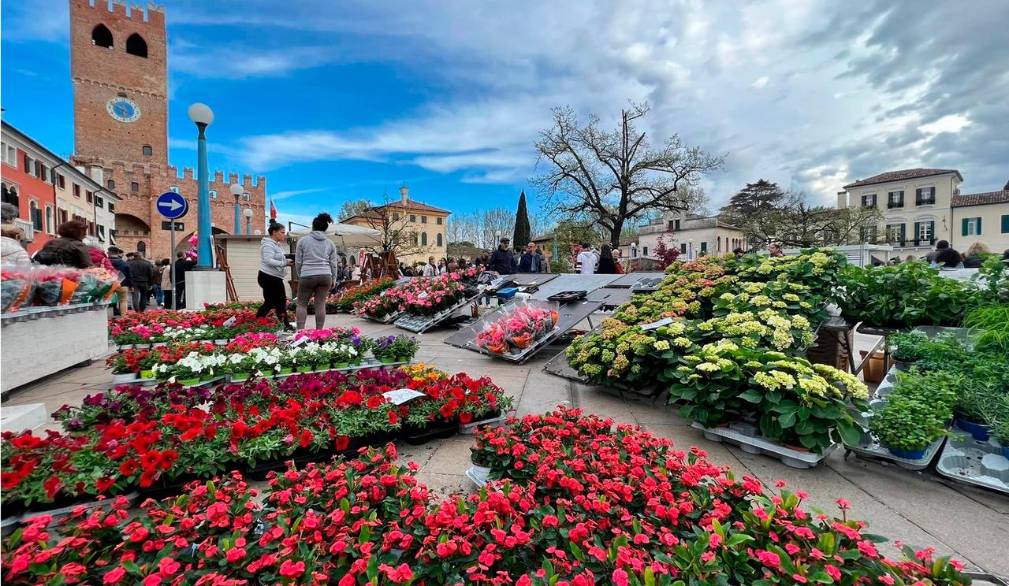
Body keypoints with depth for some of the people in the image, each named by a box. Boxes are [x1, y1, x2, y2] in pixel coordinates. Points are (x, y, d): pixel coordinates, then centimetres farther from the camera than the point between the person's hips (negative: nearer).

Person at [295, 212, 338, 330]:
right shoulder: (330, 242, 11)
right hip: (325, 276, 2)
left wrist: (300, 275, 19)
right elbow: (333, 263, 10)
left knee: (301, 303, 8)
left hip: (307, 276, -2)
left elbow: (298, 261, 6)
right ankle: (319, 332, 5)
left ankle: (300, 331, 2)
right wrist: (333, 279, 17)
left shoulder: (303, 240, 5)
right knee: (320, 304, 4)